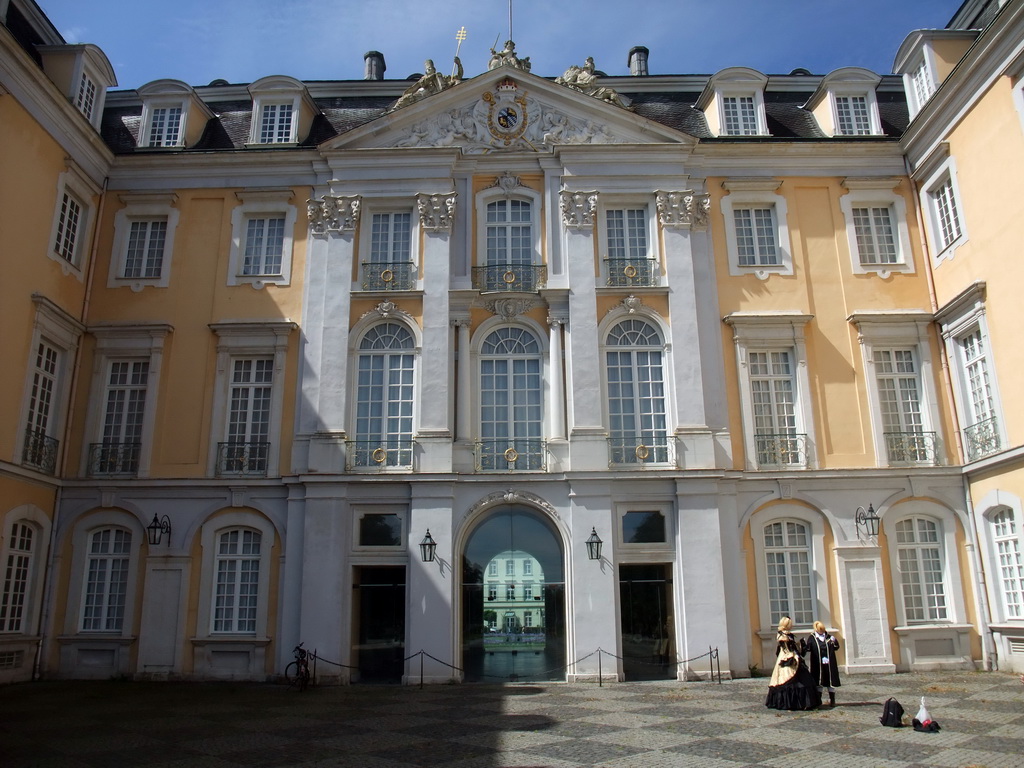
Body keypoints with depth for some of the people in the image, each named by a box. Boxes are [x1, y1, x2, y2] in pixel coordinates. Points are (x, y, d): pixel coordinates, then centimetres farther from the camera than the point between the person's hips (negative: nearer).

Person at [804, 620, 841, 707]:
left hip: (829, 665, 1)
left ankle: (832, 700, 19)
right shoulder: (812, 637, 0)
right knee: (819, 683, 8)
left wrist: (834, 641, -13)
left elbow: (836, 647, 7)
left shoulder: (829, 637, 6)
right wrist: (804, 644, -28)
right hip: (818, 665, -1)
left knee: (831, 683, 6)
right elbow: (808, 648, -8)